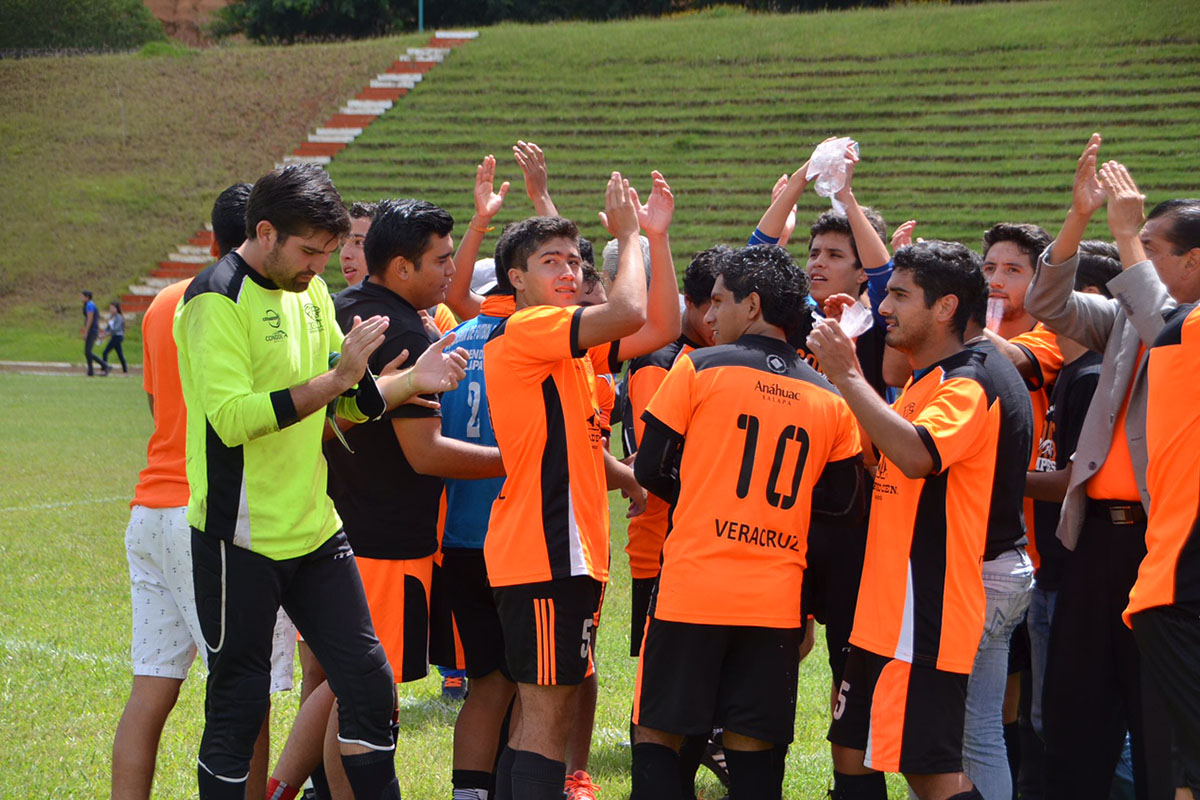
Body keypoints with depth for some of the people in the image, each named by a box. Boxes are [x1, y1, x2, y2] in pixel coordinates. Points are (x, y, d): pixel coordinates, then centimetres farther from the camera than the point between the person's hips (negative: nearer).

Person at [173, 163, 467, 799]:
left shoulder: (311, 293, 11)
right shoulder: (217, 299, -14)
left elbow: (346, 405, 17)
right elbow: (232, 418, -25)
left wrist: (412, 380, 1)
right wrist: (334, 380, -25)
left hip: (316, 531, 7)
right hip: (241, 539, -7)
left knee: (369, 684, 6)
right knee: (238, 707, 2)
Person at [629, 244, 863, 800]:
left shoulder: (697, 369, -3)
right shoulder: (831, 399, 7)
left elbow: (650, 469, 0)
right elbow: (841, 501, 10)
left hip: (691, 587, -3)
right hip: (776, 601, 3)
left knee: (656, 735, 6)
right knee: (755, 752, 8)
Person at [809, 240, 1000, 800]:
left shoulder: (966, 386, -13)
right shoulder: (920, 384, 18)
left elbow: (916, 455, -32)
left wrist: (848, 376, -24)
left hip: (925, 614, -10)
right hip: (884, 609, 10)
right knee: (853, 754, 15)